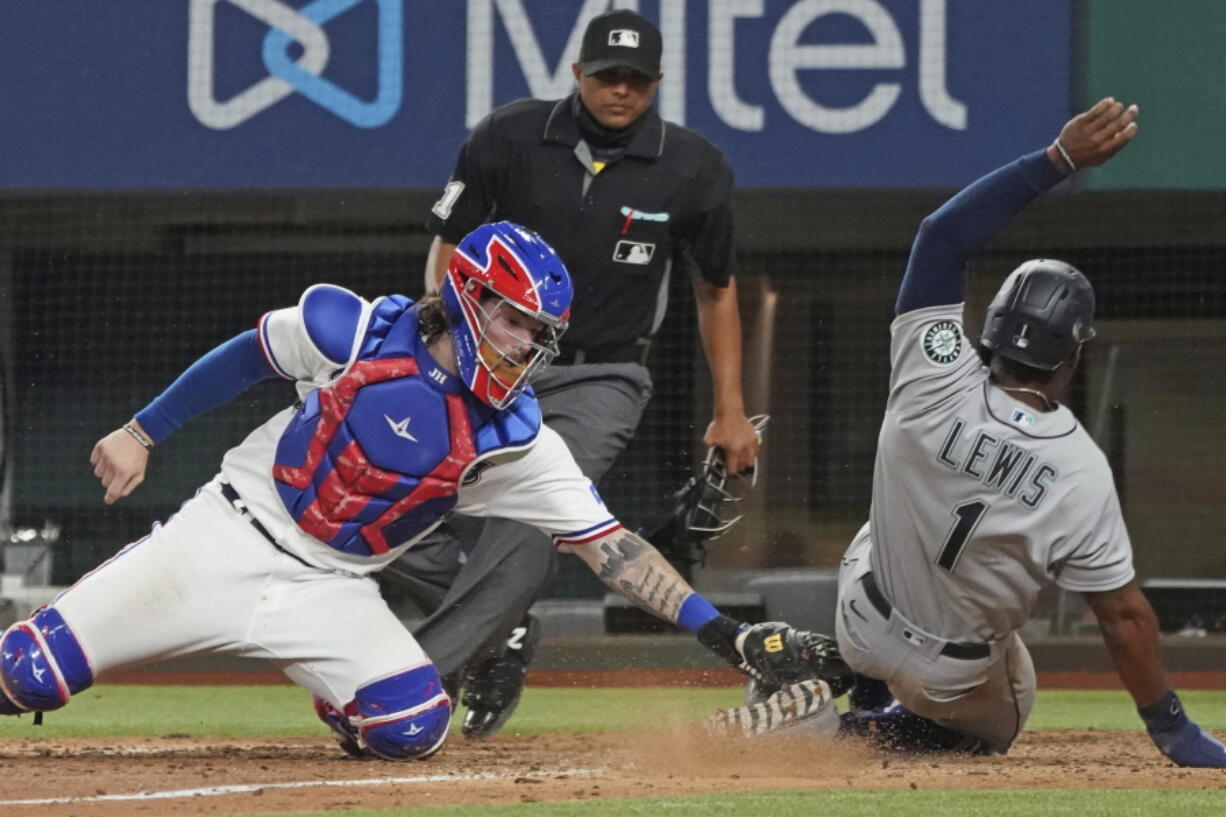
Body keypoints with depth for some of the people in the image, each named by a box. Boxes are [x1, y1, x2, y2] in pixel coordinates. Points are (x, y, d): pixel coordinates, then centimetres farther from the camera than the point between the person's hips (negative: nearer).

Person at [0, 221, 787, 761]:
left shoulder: (515, 439, -10)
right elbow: (248, 356, 4)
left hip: (330, 591, 2)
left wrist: (719, 631, -20)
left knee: (414, 725, -23)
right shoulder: (353, 332, -13)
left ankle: (345, 703, 11)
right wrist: (142, 432, 8)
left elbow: (608, 545, -12)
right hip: (232, 535, -2)